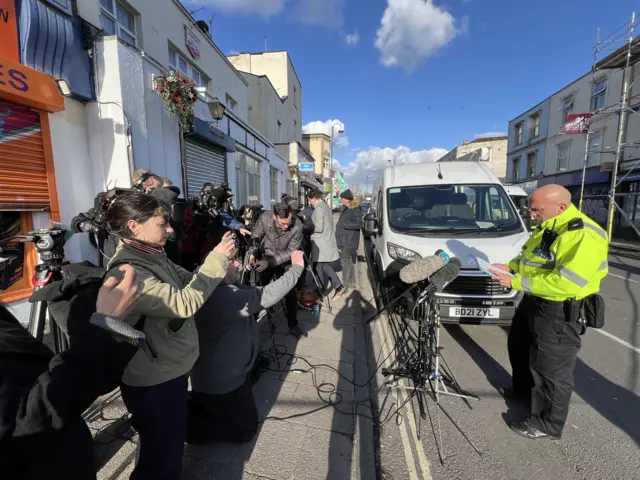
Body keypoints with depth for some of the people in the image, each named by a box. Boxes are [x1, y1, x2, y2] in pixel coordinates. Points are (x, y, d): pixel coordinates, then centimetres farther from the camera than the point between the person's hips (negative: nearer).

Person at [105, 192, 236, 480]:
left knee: (172, 444, 31)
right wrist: (217, 259, -30)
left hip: (171, 370, 9)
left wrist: (223, 265, -7)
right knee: (161, 457, 16)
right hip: (153, 383, -9)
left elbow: (189, 281, 7)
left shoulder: (153, 255, 1)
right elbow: (184, 302, -35)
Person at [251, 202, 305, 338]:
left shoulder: (297, 226, -31)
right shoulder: (264, 218, -28)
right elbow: (255, 238, -13)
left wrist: (270, 262, -35)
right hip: (266, 258, 1)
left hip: (285, 261, -1)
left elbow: (291, 252, -25)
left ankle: (293, 325, 22)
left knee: (290, 293, 2)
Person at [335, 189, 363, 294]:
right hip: (344, 240, 9)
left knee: (345, 263, -7)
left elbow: (359, 224, -22)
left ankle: (345, 286, -2)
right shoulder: (345, 209, 15)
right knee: (349, 262, 15)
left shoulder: (355, 209, -14)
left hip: (349, 241, -9)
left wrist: (344, 224, -24)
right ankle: (352, 282, 25)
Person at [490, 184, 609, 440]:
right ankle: (524, 390, 48)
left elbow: (565, 283, -32)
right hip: (533, 302, 10)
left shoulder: (583, 235, -25)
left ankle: (548, 424, 24)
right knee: (520, 348, 25)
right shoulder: (546, 227, 6)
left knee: (551, 368, 5)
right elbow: (528, 256, 19)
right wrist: (510, 266, 0)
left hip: (561, 311, -10)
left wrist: (516, 282, -28)